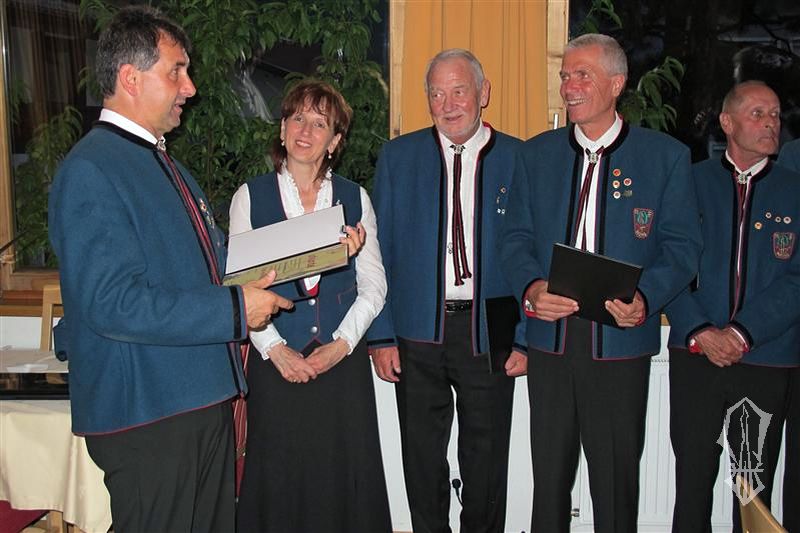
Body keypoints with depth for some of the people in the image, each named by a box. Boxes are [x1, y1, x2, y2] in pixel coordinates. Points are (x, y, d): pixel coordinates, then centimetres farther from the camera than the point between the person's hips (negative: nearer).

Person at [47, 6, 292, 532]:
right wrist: (235, 309, -21)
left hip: (204, 399, 9)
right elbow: (113, 304, -24)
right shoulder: (90, 172, -15)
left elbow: (212, 263, 20)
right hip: (145, 414, -9)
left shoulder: (167, 165, 16)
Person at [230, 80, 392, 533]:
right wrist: (274, 349, -10)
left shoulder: (355, 199, 6)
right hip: (276, 364, -1)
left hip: (343, 361, 1)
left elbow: (374, 286, 5)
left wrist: (342, 343, -8)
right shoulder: (250, 197, 3)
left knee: (344, 480, 6)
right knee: (280, 482, 6)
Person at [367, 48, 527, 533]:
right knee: (423, 459, 12)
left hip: (490, 334, -1)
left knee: (486, 458, 12)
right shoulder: (398, 156, 3)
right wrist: (381, 335, -2)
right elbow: (379, 250, 3)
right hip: (418, 333, 1)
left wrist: (525, 338, -3)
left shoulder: (518, 159, 0)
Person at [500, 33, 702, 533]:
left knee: (616, 477, 8)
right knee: (549, 474, 13)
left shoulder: (667, 155, 1)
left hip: (620, 339, -2)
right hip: (550, 338, 3)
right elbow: (517, 237, 7)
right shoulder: (537, 153, 9)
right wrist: (531, 287, -13)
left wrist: (645, 297, -19)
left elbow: (683, 245, -1)